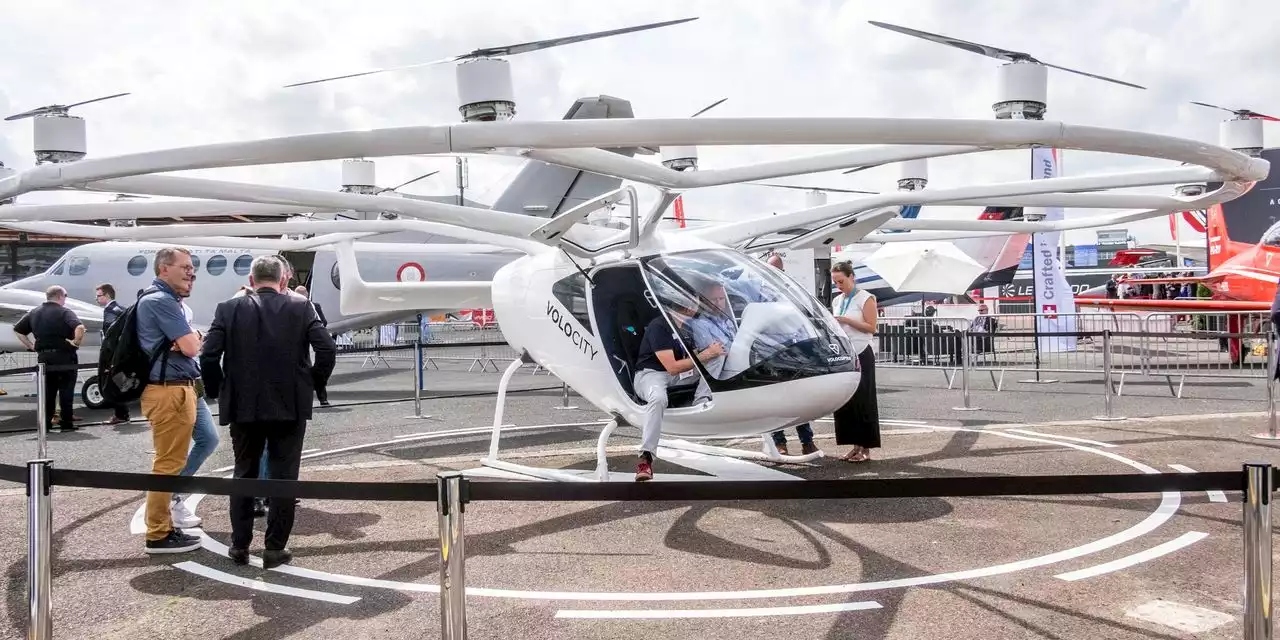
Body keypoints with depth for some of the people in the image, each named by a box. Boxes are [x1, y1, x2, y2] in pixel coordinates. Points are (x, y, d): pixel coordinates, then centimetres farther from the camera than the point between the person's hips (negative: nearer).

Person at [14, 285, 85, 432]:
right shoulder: (64, 312, -10)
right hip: (64, 358, -5)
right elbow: (79, 327, -28)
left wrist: (31, 345, 14)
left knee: (47, 392, 12)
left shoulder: (34, 313, 11)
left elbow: (17, 330, 16)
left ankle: (45, 423, 12)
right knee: (66, 391, 1)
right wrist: (77, 342, -14)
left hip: (43, 358, 5)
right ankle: (66, 423, 3)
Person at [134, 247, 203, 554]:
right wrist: (194, 337, 2)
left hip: (177, 389, 11)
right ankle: (158, 535, 2)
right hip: (169, 391, -11)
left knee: (170, 462, 15)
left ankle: (164, 527, 24)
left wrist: (187, 338, -7)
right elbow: (190, 346, -21)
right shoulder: (160, 300, -14)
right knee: (168, 464, -5)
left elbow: (181, 342, 16)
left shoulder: (168, 300, 18)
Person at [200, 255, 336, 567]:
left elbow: (208, 356, -7)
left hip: (243, 406, 2)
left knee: (244, 475, 15)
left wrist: (218, 391, 8)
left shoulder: (229, 309, -1)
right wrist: (312, 386, 5)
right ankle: (276, 548, 10)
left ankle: (240, 546, 21)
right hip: (291, 406, -1)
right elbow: (327, 350, -10)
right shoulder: (301, 308, -3)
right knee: (283, 477, 6)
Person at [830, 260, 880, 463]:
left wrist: (846, 320, -18)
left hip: (861, 353, -6)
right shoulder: (837, 301, 14)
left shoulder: (865, 298, -4)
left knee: (862, 400, -4)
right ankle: (855, 445, 10)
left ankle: (865, 448, 1)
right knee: (845, 399, 3)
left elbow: (871, 327, -10)